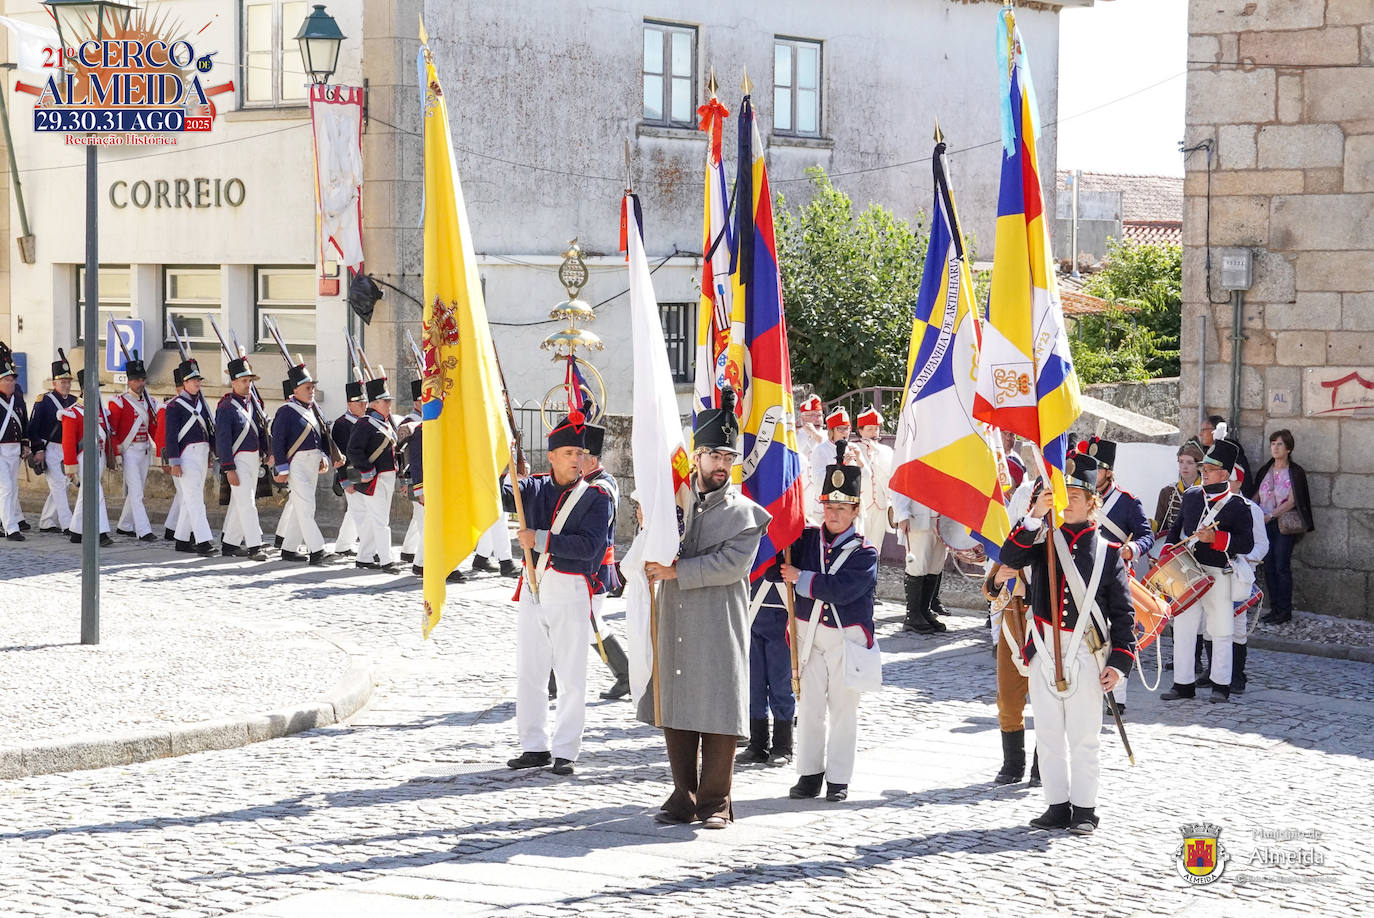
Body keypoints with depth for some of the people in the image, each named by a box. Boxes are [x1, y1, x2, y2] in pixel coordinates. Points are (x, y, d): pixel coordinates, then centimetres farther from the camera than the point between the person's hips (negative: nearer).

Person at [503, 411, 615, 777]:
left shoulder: (596, 497, -4)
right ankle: (535, 747, 18)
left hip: (571, 593, -4)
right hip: (533, 588, 4)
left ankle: (565, 751, 7)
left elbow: (588, 546, -15)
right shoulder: (535, 488, 7)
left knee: (571, 678, 0)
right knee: (529, 673, 8)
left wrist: (539, 539, -18)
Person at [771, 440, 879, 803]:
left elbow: (842, 589, -22)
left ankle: (838, 779, 12)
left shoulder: (865, 554, -8)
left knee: (843, 708, 4)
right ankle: (810, 773, 16)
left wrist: (802, 579, -18)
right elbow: (773, 569, 1)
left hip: (847, 639, -3)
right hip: (810, 634, 3)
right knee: (809, 705, 6)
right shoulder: (807, 540, 4)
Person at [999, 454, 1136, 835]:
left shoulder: (1107, 552, 0)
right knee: (1048, 734, 8)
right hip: (1044, 652, 3)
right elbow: (1010, 557, -14)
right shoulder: (1043, 539, 6)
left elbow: (1123, 612, 0)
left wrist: (1119, 661, -8)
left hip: (1085, 655, -3)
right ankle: (1058, 806, 18)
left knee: (1084, 736, 3)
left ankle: (1084, 809, 12)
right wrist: (1035, 516, -24)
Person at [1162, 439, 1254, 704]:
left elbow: (1247, 543, -11)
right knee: (1182, 628, 4)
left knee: (1221, 632, 4)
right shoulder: (1191, 496, 11)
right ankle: (1184, 683, 12)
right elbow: (1177, 528, 22)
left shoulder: (1237, 506, -5)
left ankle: (1221, 686, 14)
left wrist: (1215, 538, -22)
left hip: (1218, 576, -4)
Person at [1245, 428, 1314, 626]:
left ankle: (1285, 611, -2)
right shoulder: (1265, 471, 13)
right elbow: (1255, 496, 15)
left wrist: (1270, 515, -17)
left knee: (1282, 567, -7)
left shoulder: (1295, 472, -4)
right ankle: (1274, 608, 12)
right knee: (1269, 567, 5)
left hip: (1284, 524, -5)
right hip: (1264, 524, 5)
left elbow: (1291, 502, -10)